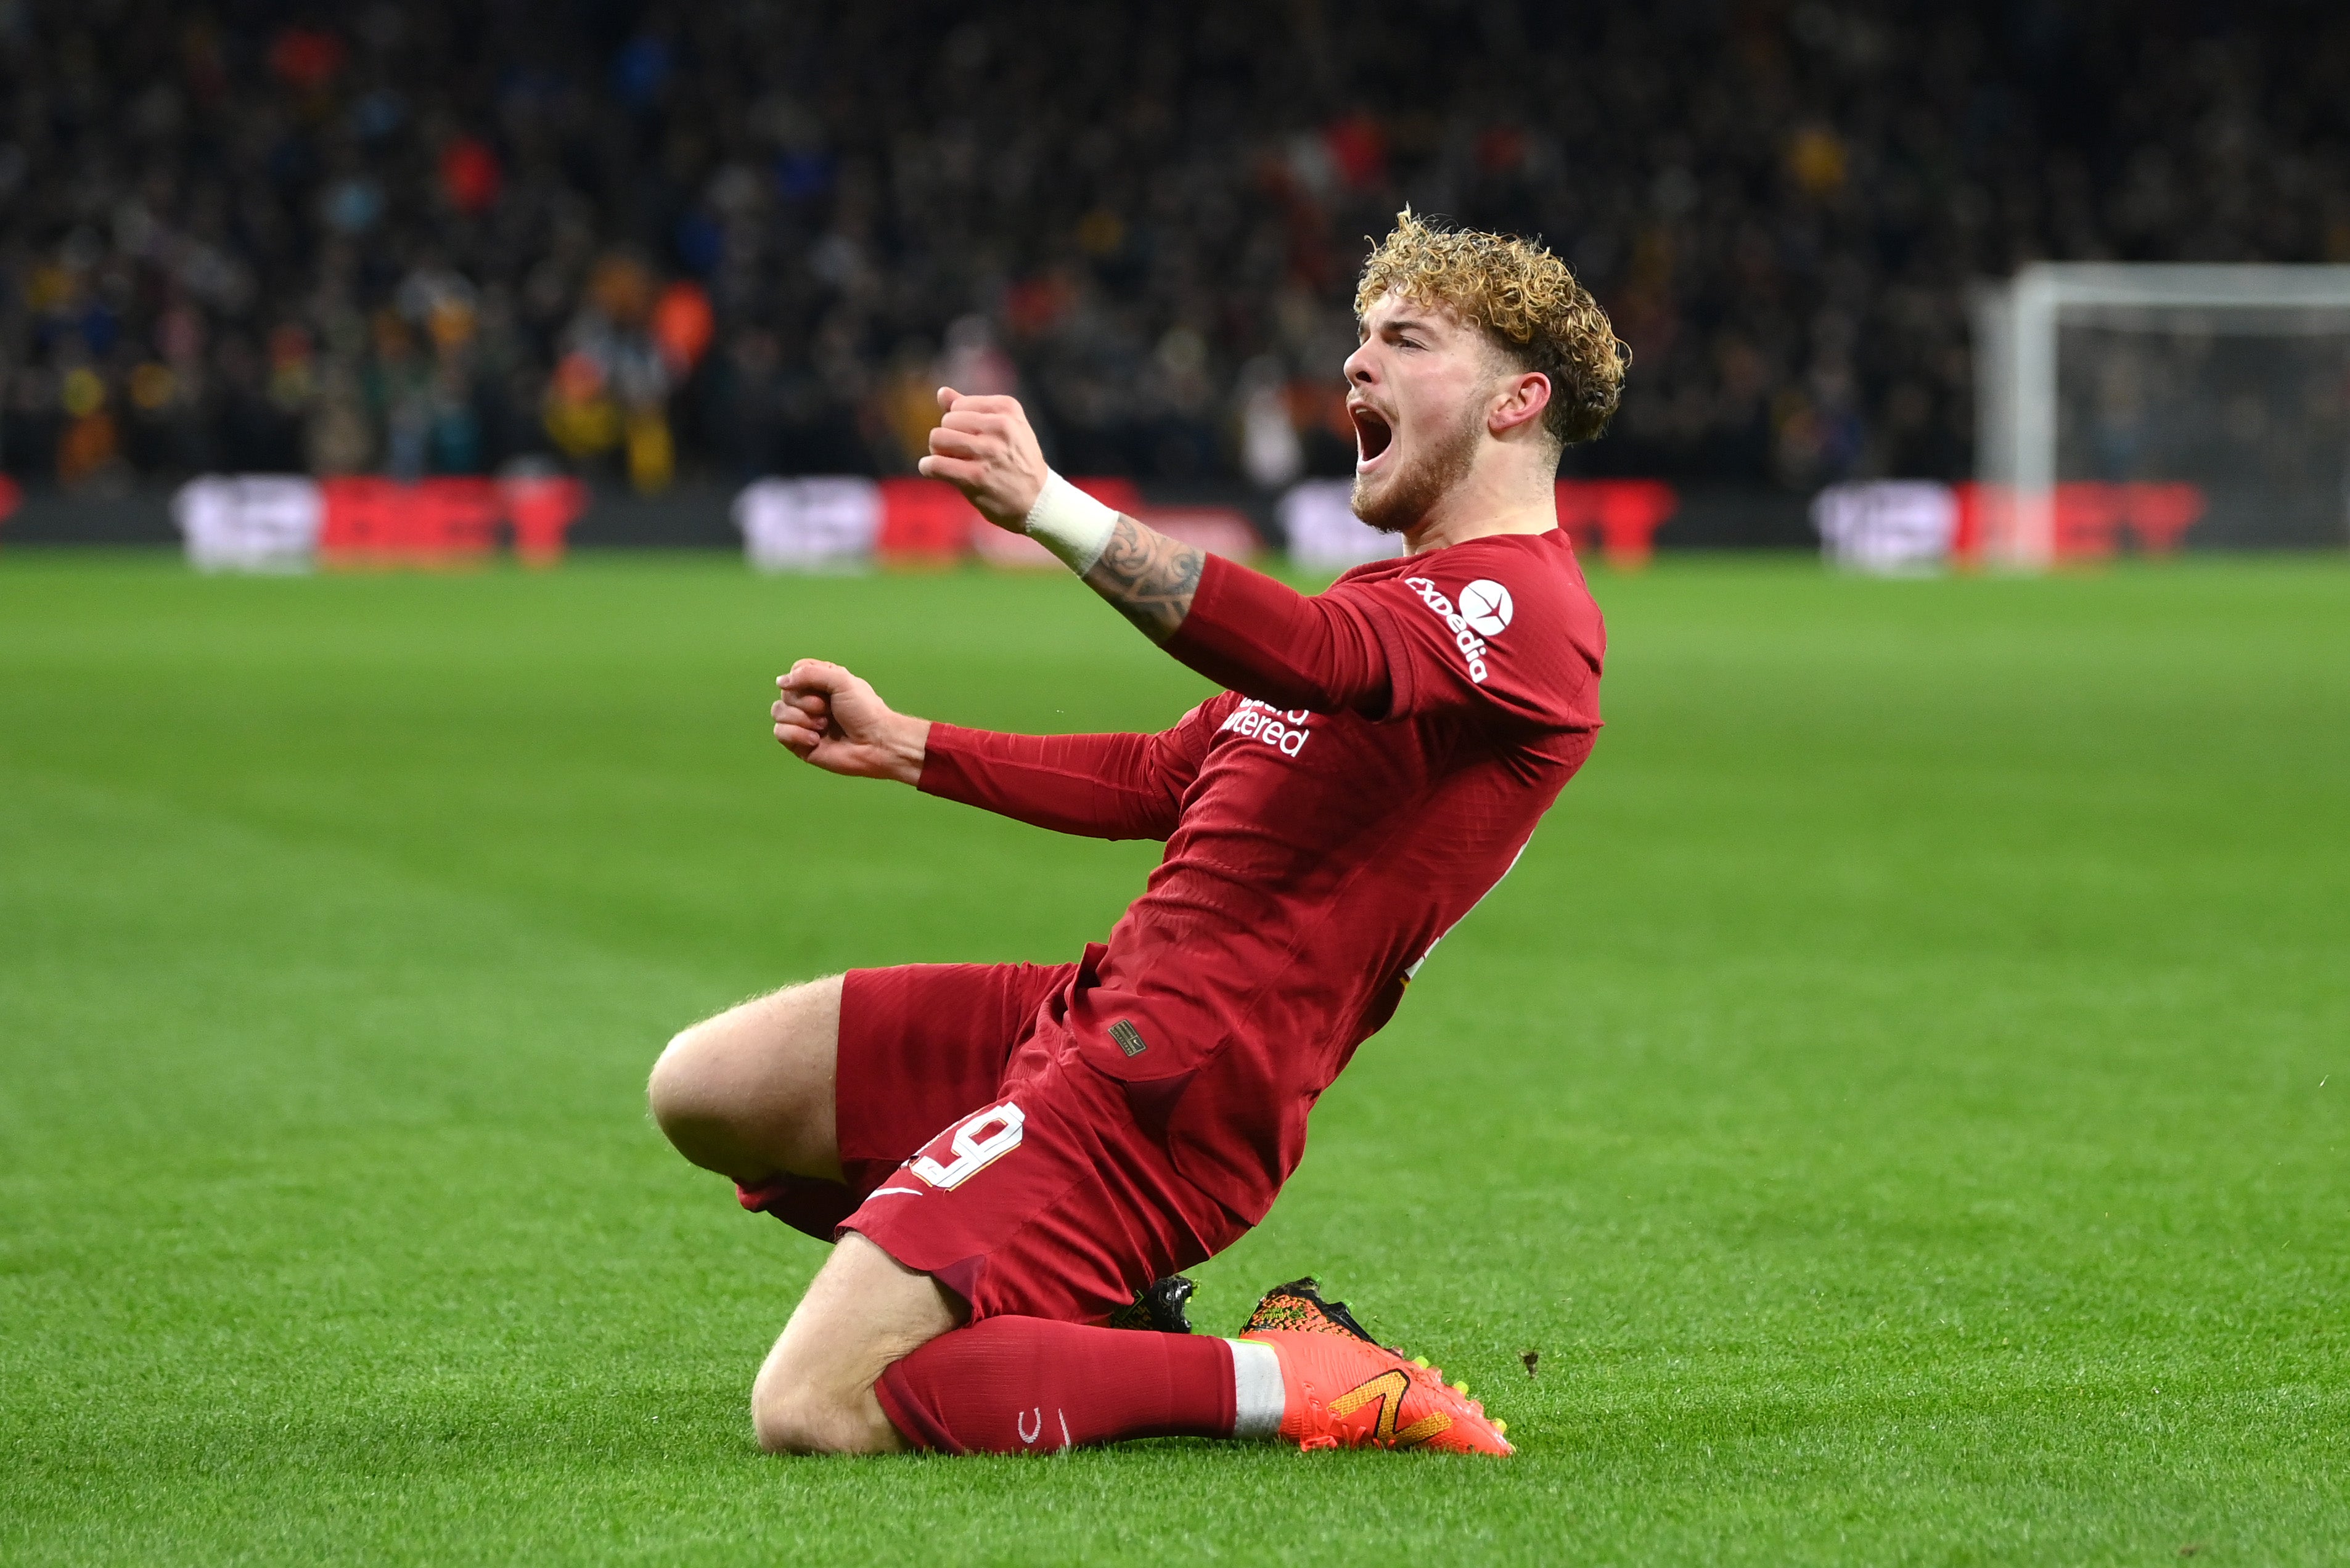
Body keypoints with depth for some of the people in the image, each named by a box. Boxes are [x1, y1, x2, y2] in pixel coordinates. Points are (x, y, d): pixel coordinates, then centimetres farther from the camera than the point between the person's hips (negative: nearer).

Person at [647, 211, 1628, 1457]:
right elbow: (1159, 779, 29)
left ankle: (1275, 1382, -9)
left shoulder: (1526, 605, -12)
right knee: (703, 1088, 10)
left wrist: (1052, 510, -45)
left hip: (1169, 1087, -11)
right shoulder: (1404, 592, 23)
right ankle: (1118, 1311, 10)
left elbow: (1318, 658, -33)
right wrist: (901, 745, 21)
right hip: (1093, 1009, 11)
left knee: (811, 1411, -19)